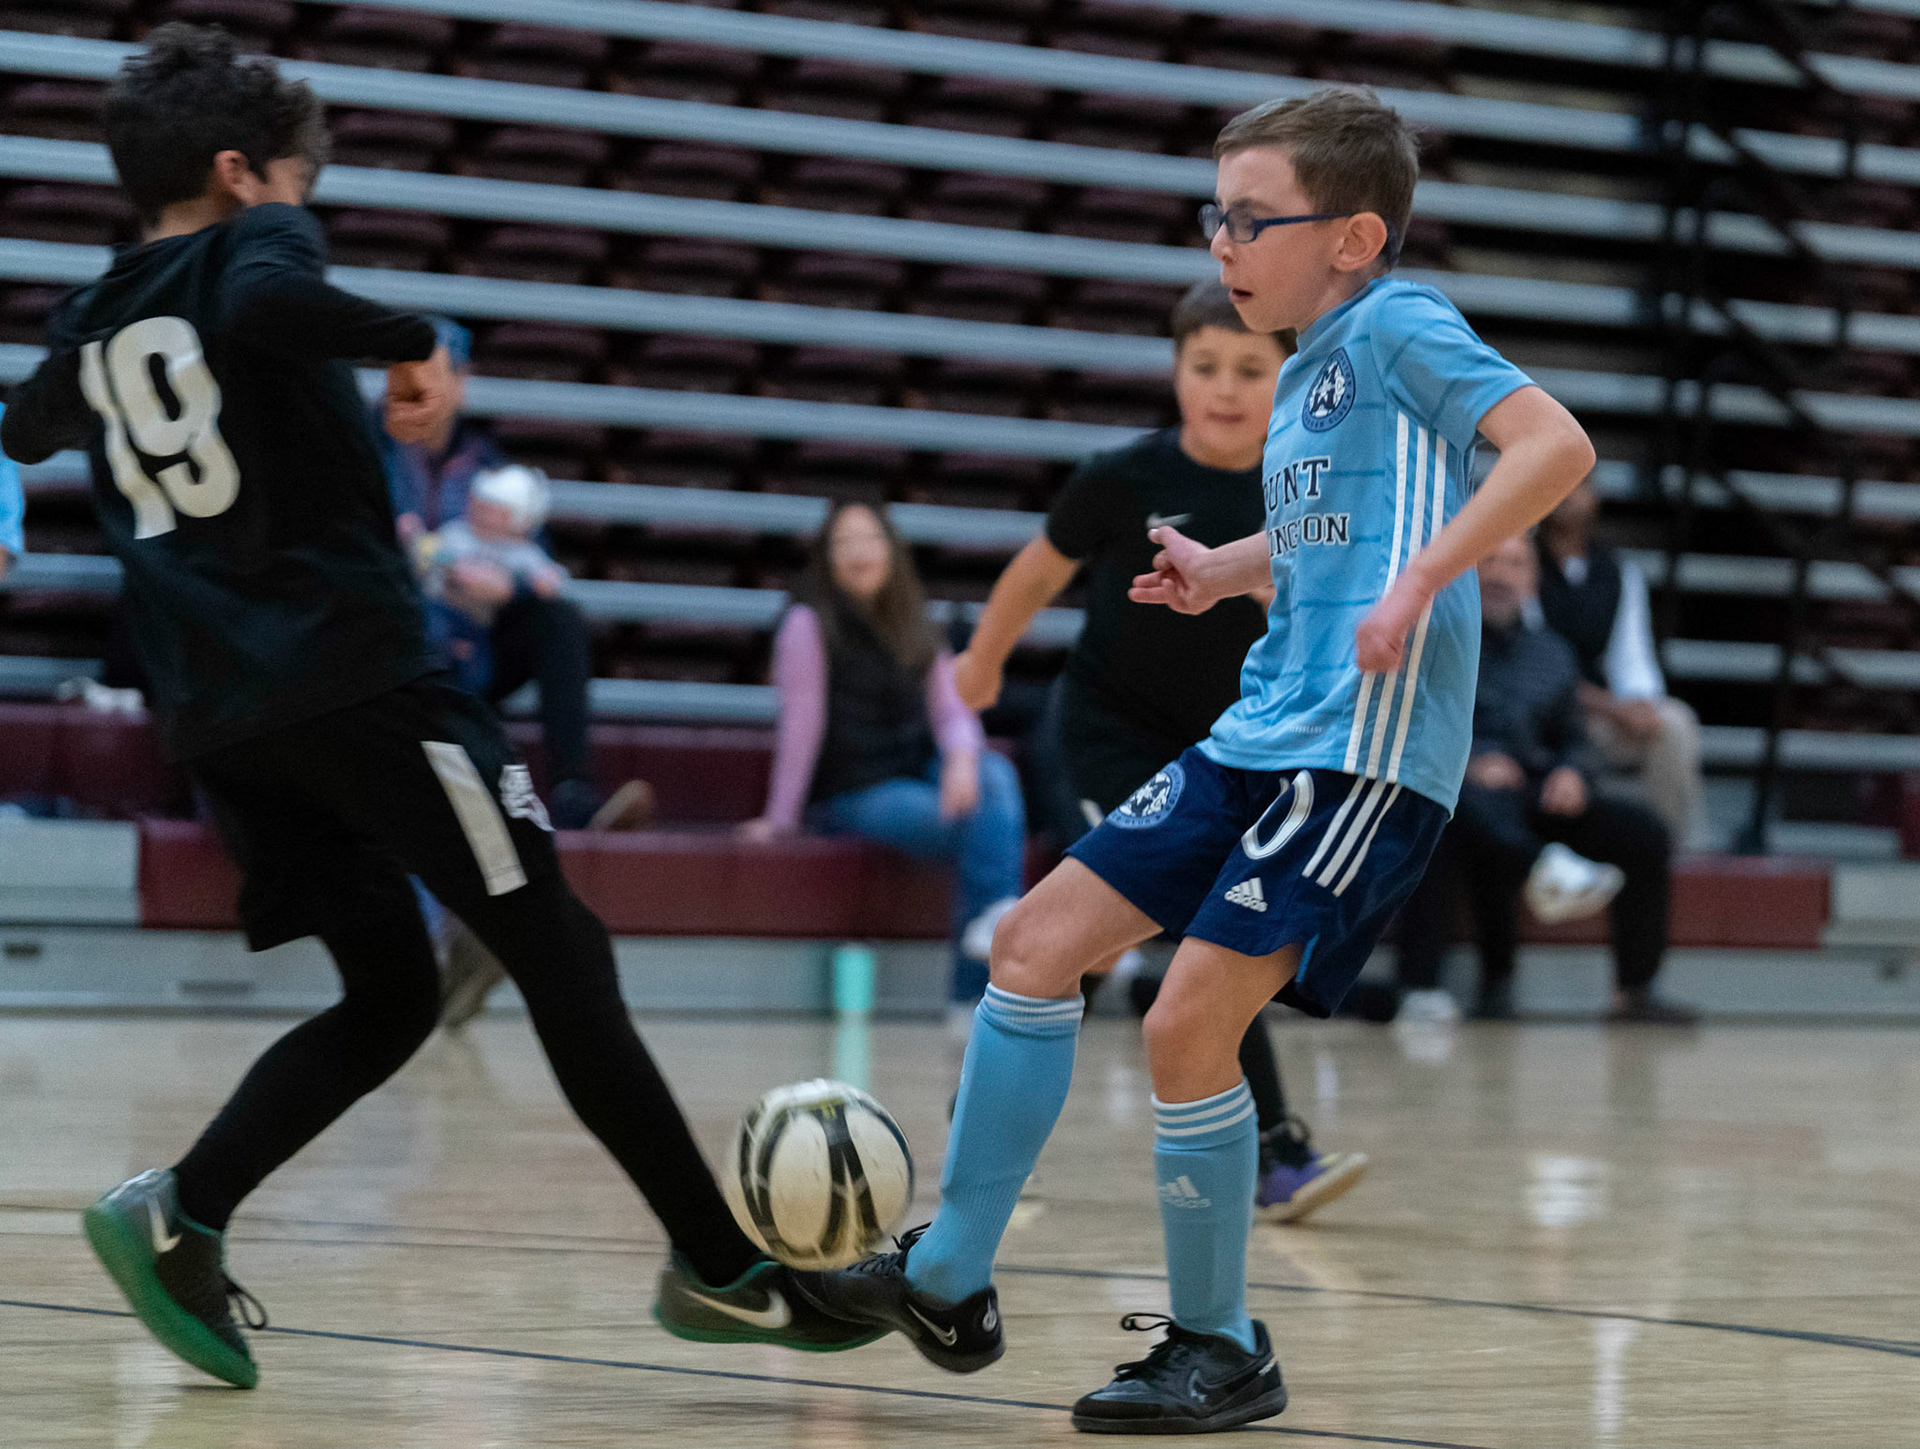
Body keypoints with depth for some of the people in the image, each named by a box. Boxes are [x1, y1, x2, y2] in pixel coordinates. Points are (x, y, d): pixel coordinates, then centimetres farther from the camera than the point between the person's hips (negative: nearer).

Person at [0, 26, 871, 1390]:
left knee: (388, 996, 14)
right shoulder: (251, 242, -2)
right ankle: (721, 1267, -1)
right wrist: (409, 340, -17)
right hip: (355, 668, -8)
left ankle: (181, 1214, -5)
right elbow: (262, 306, -28)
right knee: (560, 953, -2)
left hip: (217, 708, 8)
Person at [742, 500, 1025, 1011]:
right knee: (982, 823, -28)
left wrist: (962, 758, -19)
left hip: (919, 772, 6)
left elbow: (951, 709, 3)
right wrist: (780, 820, -7)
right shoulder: (809, 625, -6)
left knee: (995, 776, -27)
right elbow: (801, 724, -8)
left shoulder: (914, 632, 13)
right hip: (850, 796, -6)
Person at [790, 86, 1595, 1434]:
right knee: (1039, 940, 7)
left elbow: (1555, 445, -23)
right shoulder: (1309, 365, 17)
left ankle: (1221, 1351, 5)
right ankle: (950, 1283, 15)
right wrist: (1224, 571, 19)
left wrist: (1421, 583, -30)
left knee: (1188, 1023, -13)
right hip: (1263, 734, 10)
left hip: (1362, 757, -10)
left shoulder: (1398, 328, -9)